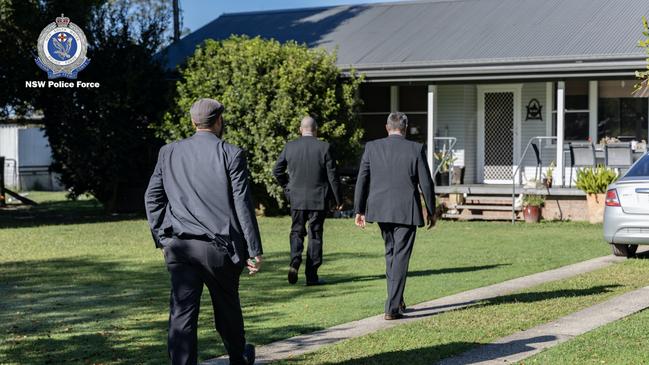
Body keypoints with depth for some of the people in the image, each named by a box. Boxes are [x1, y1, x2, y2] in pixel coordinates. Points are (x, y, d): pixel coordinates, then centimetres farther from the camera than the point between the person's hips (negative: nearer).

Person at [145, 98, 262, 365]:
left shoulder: (169, 153, 7)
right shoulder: (231, 154, -5)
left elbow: (152, 197, 8)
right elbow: (243, 204, -7)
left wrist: (162, 238, 15)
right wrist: (254, 250, -3)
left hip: (178, 246, 2)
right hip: (219, 245, -2)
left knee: (181, 313, 0)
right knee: (227, 307, 17)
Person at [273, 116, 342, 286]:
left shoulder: (289, 147, -2)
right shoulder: (324, 147, -8)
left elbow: (277, 170, 3)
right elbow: (332, 175, -6)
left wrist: (287, 188, 17)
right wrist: (338, 199, 2)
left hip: (296, 198, 2)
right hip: (318, 199, -2)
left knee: (296, 232, 14)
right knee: (315, 235, 6)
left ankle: (295, 262, -11)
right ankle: (311, 275, 7)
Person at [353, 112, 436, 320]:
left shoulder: (371, 147, 0)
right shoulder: (416, 149, -6)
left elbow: (362, 180, 1)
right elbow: (426, 183, -3)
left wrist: (359, 210, 8)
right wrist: (431, 211, 8)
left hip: (380, 209, 3)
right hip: (406, 211, -3)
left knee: (391, 252, 22)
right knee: (400, 258, 1)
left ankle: (396, 300, 28)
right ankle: (392, 308, -3)